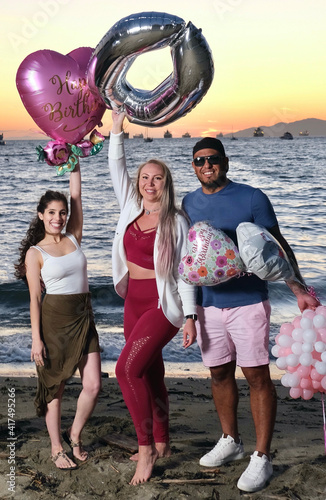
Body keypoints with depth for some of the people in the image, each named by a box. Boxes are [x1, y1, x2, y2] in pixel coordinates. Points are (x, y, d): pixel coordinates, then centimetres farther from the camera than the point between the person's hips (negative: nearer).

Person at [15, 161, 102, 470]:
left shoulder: (74, 238, 8)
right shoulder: (35, 253, -3)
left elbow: (76, 195, 5)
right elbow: (34, 298, -6)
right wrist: (36, 338, -10)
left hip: (83, 318, 4)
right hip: (54, 320, -4)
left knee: (93, 385, -1)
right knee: (55, 387, 6)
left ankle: (74, 435, 23)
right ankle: (56, 449, 21)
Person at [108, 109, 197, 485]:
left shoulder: (176, 222, -9)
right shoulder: (131, 209, 7)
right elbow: (116, 169, 6)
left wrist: (190, 317, -13)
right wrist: (116, 129, -1)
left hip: (163, 305, -7)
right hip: (134, 303, 7)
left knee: (127, 369, -17)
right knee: (150, 374, 14)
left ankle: (146, 449, -4)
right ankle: (161, 444, 28)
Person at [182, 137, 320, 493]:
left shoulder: (251, 198, -6)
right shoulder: (189, 203, 7)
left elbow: (277, 247, -6)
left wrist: (299, 290, -17)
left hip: (248, 303, -4)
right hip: (207, 304, 5)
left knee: (257, 376, -1)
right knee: (220, 374, 15)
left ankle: (262, 457, 8)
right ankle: (230, 441, 33)